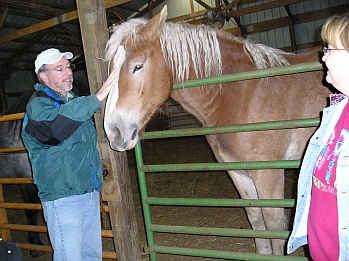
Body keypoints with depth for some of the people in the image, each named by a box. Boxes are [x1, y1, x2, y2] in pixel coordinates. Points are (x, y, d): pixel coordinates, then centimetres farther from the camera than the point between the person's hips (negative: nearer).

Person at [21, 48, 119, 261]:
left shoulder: (75, 102, 14)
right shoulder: (38, 105, -11)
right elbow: (53, 125, -38)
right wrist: (96, 99, -43)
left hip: (91, 193, 8)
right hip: (63, 197, -8)